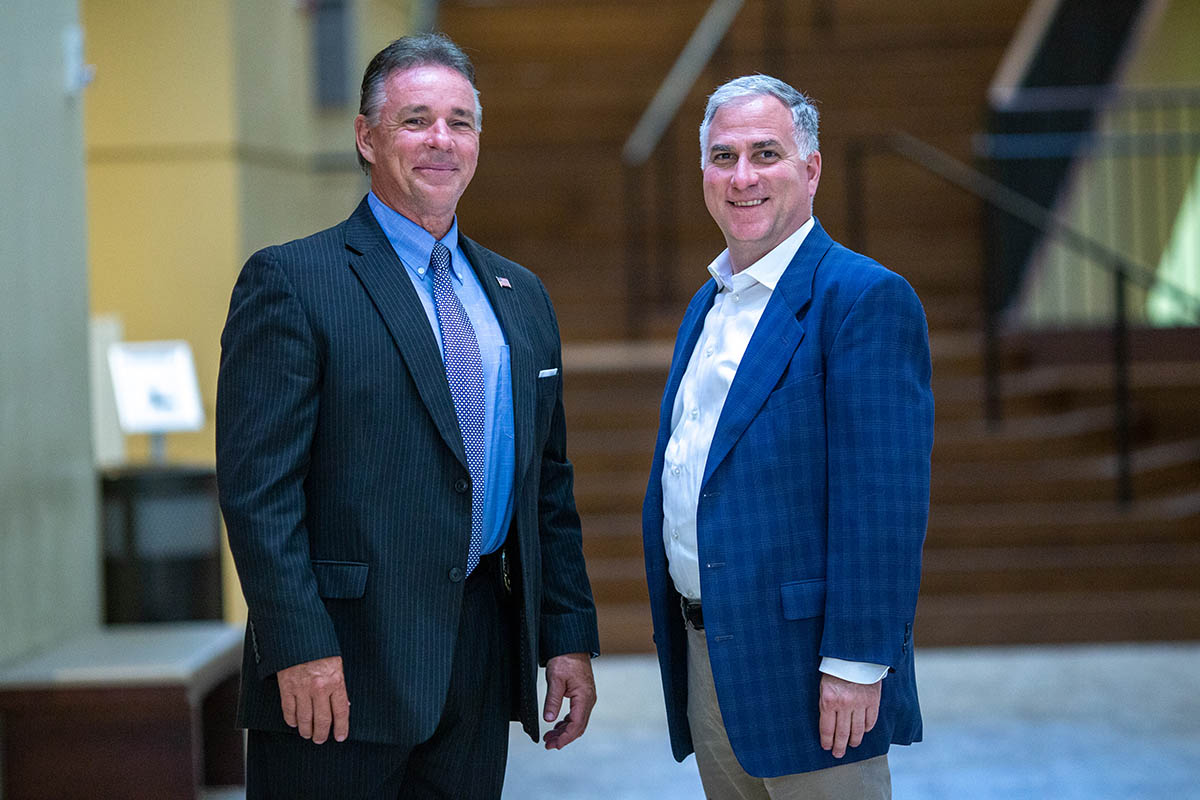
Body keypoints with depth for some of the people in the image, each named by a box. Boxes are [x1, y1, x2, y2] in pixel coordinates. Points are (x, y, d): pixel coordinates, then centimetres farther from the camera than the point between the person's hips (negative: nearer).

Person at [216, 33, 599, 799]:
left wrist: (570, 637, 11)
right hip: (342, 665, -6)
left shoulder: (521, 296, 15)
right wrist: (300, 648, -18)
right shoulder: (290, 281, -5)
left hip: (482, 672, 6)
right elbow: (258, 484, -11)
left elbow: (549, 486, 17)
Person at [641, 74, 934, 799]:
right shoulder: (708, 304, 15)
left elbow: (884, 500, -18)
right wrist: (679, 642, 15)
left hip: (806, 675, -8)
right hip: (707, 658, 8)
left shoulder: (866, 298, -12)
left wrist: (857, 663, -22)